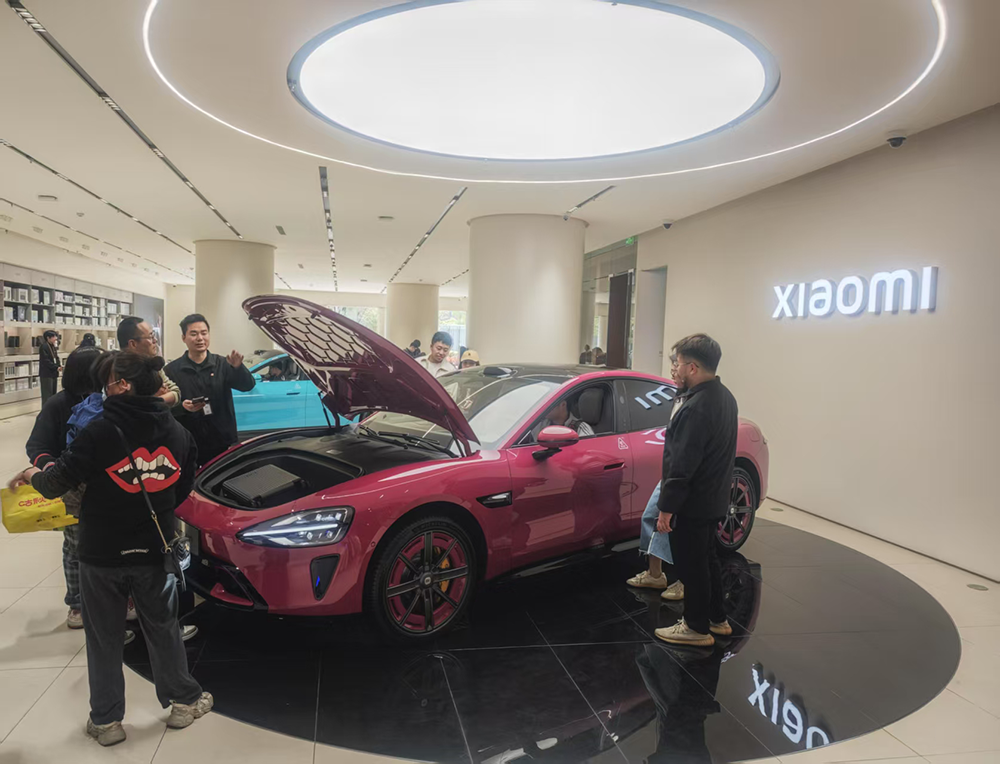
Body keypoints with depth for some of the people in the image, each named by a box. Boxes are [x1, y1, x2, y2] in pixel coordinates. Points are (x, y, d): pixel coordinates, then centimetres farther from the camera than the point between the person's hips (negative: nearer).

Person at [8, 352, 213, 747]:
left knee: (104, 638, 14)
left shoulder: (100, 432, -18)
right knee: (163, 629, 18)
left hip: (102, 554, -3)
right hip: (155, 550, 3)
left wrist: (33, 475, 8)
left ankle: (106, 720, 24)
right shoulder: (177, 432, -3)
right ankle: (183, 702, 28)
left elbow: (57, 483, -13)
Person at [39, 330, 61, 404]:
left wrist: (59, 365, -5)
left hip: (53, 373, 9)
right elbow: (46, 361, -18)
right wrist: (56, 367, -21)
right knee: (47, 396, -7)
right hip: (46, 374, -9)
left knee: (53, 395, 13)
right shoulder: (43, 346, -12)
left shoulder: (53, 346, 14)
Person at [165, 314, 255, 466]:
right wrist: (182, 407, -21)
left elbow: (247, 386, -10)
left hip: (223, 444, 1)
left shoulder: (222, 364, 3)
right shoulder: (172, 370, 2)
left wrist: (239, 367, -29)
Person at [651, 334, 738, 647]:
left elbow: (682, 465, -26)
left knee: (691, 565, 6)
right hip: (714, 500, 10)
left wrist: (667, 508, -21)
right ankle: (717, 619, 37)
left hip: (693, 503, -10)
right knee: (706, 559, 23)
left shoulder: (696, 407, -28)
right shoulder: (723, 396, 5)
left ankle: (697, 628, 21)